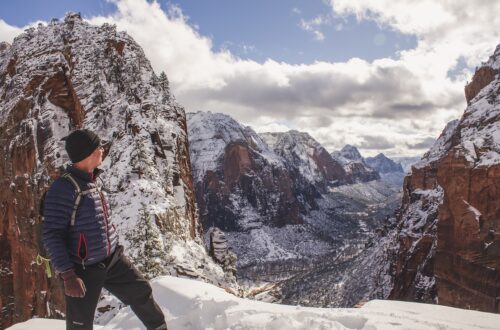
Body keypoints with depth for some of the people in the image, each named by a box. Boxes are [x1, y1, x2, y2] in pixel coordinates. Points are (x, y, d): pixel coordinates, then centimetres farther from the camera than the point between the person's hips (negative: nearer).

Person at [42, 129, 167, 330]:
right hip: (83, 269, -7)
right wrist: (68, 274, -26)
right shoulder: (64, 188, -21)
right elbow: (51, 235, -21)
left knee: (141, 293, 17)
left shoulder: (92, 180, 5)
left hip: (112, 260, 8)